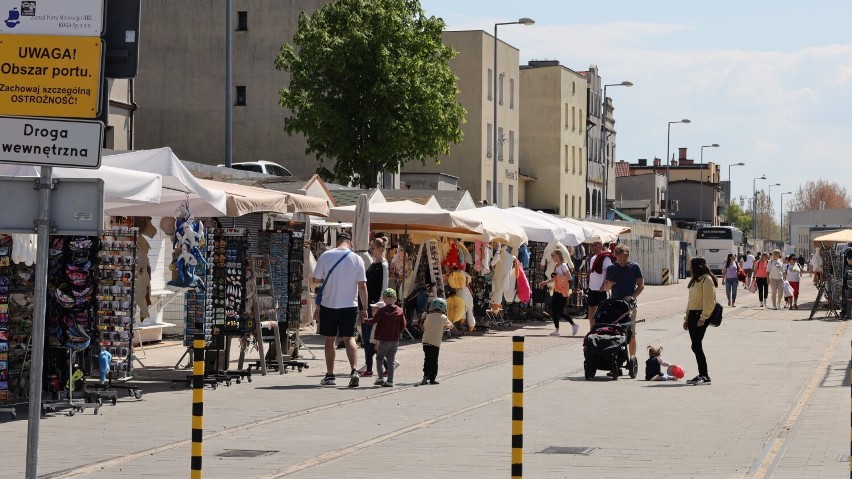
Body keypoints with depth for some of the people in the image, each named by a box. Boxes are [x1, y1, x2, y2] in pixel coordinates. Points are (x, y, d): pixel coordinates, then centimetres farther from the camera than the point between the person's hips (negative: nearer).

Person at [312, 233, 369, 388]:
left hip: (329, 304, 0)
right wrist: (364, 308, 2)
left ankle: (330, 375, 15)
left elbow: (316, 279, -1)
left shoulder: (326, 256, -4)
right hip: (350, 305, 0)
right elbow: (362, 286, -4)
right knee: (349, 338, 5)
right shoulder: (357, 259, -3)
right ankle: (353, 371, -14)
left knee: (329, 340, 11)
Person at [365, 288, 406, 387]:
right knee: (391, 360, 8)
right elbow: (403, 326, 4)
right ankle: (390, 380, 6)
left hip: (384, 339, -4)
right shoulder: (400, 311, 2)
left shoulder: (382, 310, -9)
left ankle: (381, 378, 0)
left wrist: (364, 320, 14)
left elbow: (373, 321, -4)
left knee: (379, 358, 9)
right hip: (395, 340, 4)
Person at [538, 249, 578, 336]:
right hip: (557, 291, 9)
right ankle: (557, 330, 9)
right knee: (553, 311, 3)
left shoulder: (563, 266, -12)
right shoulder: (556, 266, 12)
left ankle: (574, 325, 7)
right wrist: (545, 282, 17)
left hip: (563, 292, -8)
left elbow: (569, 277, -17)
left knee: (560, 312, -8)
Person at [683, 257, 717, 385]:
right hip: (693, 315, 9)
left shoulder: (707, 280, -11)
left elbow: (709, 301, -17)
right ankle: (702, 375, 13)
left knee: (696, 346, -12)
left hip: (700, 315, -9)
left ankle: (704, 376, -11)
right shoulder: (696, 280, 18)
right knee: (696, 346, 9)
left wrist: (703, 318, -21)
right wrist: (687, 318, 19)